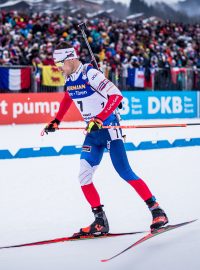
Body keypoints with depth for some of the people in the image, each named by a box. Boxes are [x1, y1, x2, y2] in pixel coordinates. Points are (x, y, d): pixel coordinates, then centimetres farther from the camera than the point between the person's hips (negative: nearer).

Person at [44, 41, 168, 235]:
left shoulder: (90, 74, -19)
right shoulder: (69, 79, 6)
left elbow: (116, 95, -27)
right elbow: (67, 98, 28)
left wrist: (99, 119, -34)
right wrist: (56, 121, 25)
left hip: (109, 128, -8)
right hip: (92, 133, 8)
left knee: (125, 172, -12)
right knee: (84, 177, 0)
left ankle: (157, 211, -5)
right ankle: (100, 221, 6)